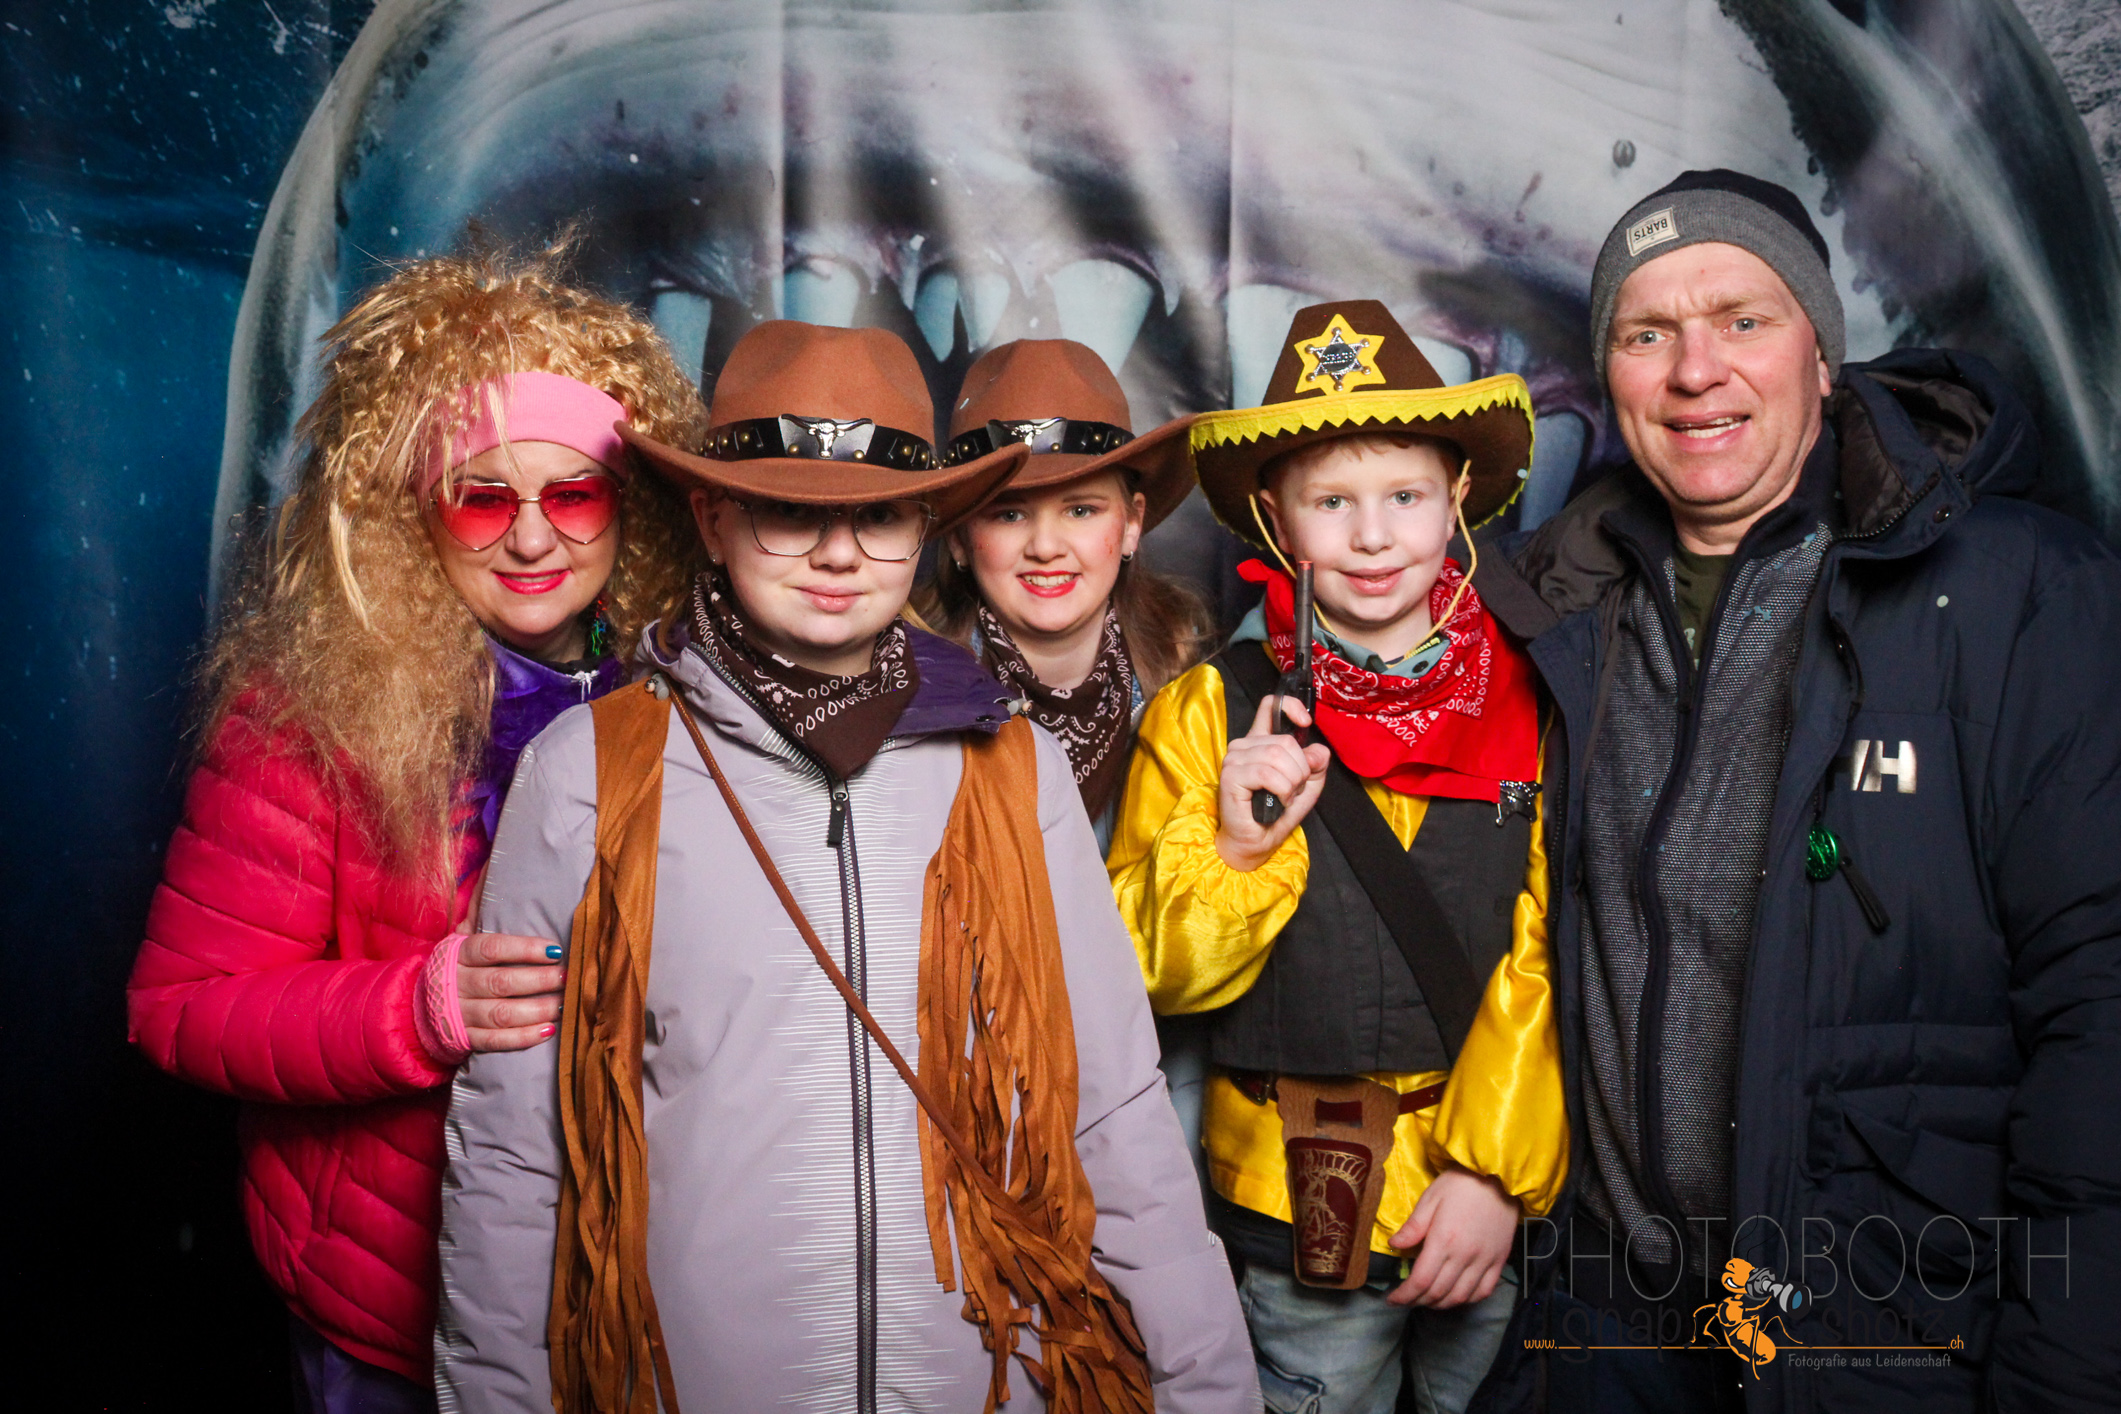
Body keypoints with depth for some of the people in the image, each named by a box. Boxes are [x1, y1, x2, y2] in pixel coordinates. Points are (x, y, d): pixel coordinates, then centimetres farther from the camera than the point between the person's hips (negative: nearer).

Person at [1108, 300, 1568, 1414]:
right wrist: (1233, 850, -22)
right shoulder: (1208, 713, -7)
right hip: (1300, 1210, -1)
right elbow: (1149, 974, -6)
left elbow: (1549, 964, -3)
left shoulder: (1529, 704, -3)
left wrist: (1496, 1168, -10)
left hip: (1500, 1203, 2)